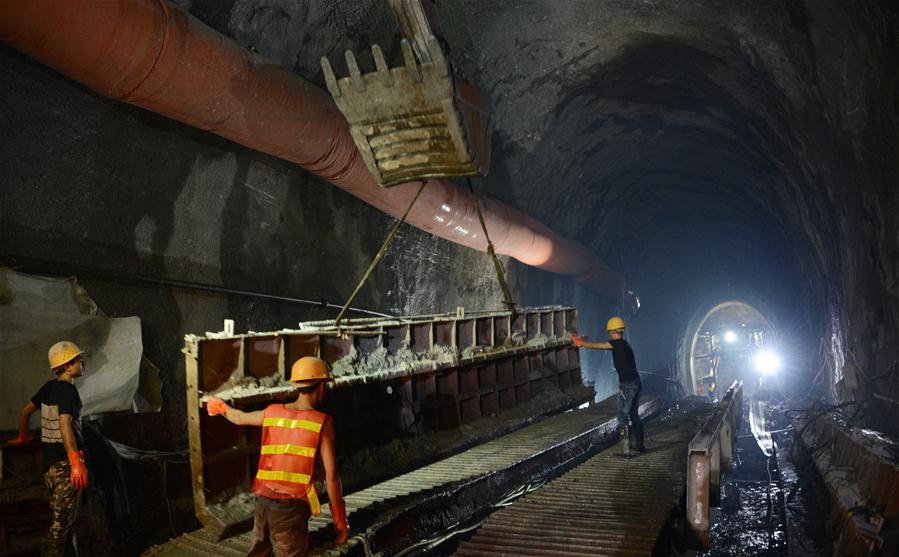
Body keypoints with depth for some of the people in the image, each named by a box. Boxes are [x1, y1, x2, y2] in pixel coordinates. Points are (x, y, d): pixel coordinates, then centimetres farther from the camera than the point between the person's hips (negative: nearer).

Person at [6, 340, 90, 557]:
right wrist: (76, 462, -32)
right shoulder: (68, 389, -15)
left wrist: (22, 436, 41)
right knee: (63, 521, -4)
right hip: (65, 461, -9)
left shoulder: (49, 387, 10)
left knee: (57, 518, 18)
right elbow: (65, 425, -27)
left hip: (49, 459, 9)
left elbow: (25, 410, 22)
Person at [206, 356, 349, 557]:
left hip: (263, 501, 5)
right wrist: (340, 521, -1)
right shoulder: (322, 422, -8)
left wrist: (220, 406, 50)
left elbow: (240, 418, 28)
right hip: (291, 507, -5)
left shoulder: (272, 412, 7)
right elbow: (331, 475, -9)